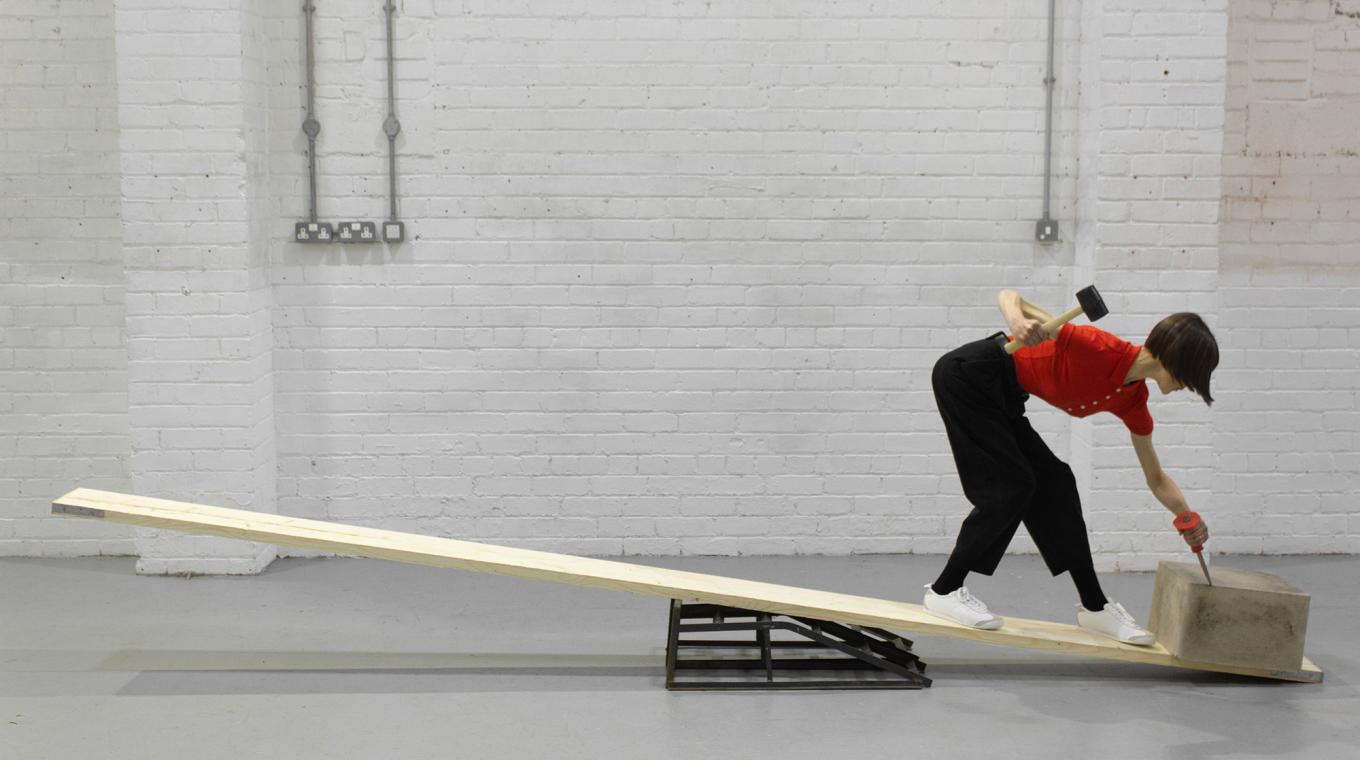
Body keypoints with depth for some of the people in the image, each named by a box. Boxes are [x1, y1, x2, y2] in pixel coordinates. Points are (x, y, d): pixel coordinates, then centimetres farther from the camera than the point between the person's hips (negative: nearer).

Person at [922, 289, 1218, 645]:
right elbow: (1008, 296, -24)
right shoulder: (1105, 351, -24)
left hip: (1000, 399, 9)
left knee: (1053, 484, 6)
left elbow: (1157, 478, 13)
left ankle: (1094, 606, 15)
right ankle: (944, 590, -1)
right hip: (967, 376, -8)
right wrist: (1016, 319, -46)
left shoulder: (1133, 400, 1)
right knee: (1011, 486, -11)